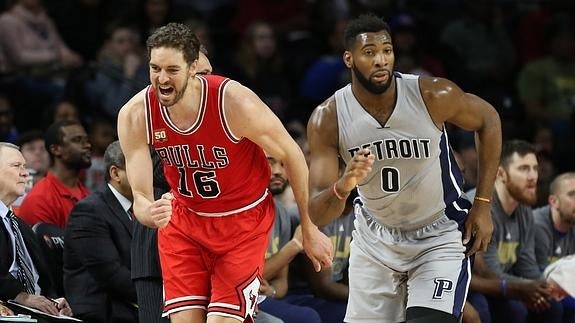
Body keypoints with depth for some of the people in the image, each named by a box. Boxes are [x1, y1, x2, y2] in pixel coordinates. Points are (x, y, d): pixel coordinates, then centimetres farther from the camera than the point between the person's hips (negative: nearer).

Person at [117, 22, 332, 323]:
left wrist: (310, 229, -4)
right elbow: (140, 196, -15)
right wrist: (150, 214, -41)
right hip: (184, 221, 3)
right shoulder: (134, 115, -18)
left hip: (244, 221, -3)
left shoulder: (235, 102, -28)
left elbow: (291, 155, -12)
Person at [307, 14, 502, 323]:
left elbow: (488, 119, -1)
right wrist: (342, 188, -44)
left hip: (439, 236, -3)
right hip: (375, 238, 3)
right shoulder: (327, 118, -19)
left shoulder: (433, 95, -22)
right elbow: (318, 215, -21)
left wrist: (482, 204, -5)